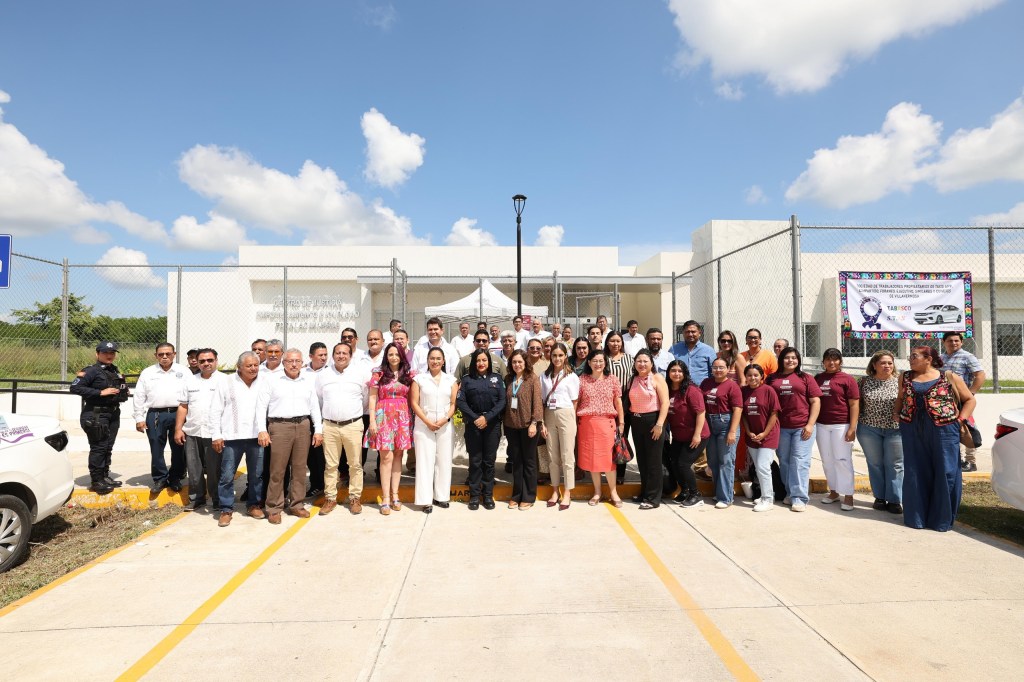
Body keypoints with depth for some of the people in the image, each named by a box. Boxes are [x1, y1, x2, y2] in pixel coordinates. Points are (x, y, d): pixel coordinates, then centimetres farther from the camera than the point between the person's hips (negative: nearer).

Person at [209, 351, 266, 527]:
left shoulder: (264, 382, 3)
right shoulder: (227, 383, 1)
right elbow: (215, 410, 2)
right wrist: (216, 435, -2)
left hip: (256, 437, 1)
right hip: (232, 437, -1)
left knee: (257, 474, 10)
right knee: (227, 475, 2)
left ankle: (254, 505, 24)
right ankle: (226, 509, 15)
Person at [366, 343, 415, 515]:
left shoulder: (408, 375, 8)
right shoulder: (379, 374, 1)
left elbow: (411, 398, 11)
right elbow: (372, 398, 0)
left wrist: (412, 419, 3)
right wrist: (372, 420, -6)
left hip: (403, 417, 3)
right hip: (384, 416, -3)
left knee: (398, 456, 7)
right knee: (386, 457, -6)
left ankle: (395, 495, 16)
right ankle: (385, 498, 0)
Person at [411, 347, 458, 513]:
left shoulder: (451, 380, 8)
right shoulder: (419, 379, 3)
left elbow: (454, 403, 5)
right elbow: (414, 403, -2)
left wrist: (445, 419, -10)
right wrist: (427, 422, -10)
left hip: (445, 426, 2)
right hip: (424, 426, -2)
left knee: (444, 461, 6)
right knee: (425, 461, -2)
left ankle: (441, 496, 17)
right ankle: (425, 500, 3)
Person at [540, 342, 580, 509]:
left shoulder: (572, 376, 1)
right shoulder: (544, 376, 9)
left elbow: (574, 402, 1)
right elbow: (542, 401, 7)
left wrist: (571, 421, -4)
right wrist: (542, 423, 2)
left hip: (566, 415, -3)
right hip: (549, 416, 3)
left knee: (567, 455, 0)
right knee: (552, 455, 8)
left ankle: (567, 493, 8)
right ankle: (555, 491, 18)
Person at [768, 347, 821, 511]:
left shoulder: (806, 378, 4)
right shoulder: (772, 379, 8)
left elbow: (816, 402, 1)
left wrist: (810, 424, -7)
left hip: (803, 427, -2)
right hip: (781, 427, 2)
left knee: (800, 461, -3)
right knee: (784, 462, 10)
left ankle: (799, 497, 2)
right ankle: (790, 492, 24)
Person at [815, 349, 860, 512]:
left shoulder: (848, 379, -2)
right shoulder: (817, 378, 10)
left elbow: (854, 404, -6)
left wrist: (852, 428, -12)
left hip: (841, 425, -4)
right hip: (822, 425, 4)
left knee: (842, 459, -3)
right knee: (827, 460, 10)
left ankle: (848, 496, 5)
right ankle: (833, 491, 22)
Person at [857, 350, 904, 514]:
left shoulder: (899, 382, 0)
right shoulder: (865, 381, 2)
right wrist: (855, 422, 0)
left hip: (895, 429, -1)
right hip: (869, 429, 1)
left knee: (894, 465, 5)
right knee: (875, 464, 9)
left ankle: (894, 500, 12)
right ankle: (880, 497, 20)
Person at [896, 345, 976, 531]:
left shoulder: (949, 377, 2)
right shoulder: (905, 377, 11)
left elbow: (970, 399, 7)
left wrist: (960, 420, -3)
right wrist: (896, 413, 7)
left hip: (943, 430, -2)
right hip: (912, 431, 3)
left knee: (945, 473, 1)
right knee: (915, 473, 6)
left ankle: (942, 518, 14)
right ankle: (916, 516, 18)